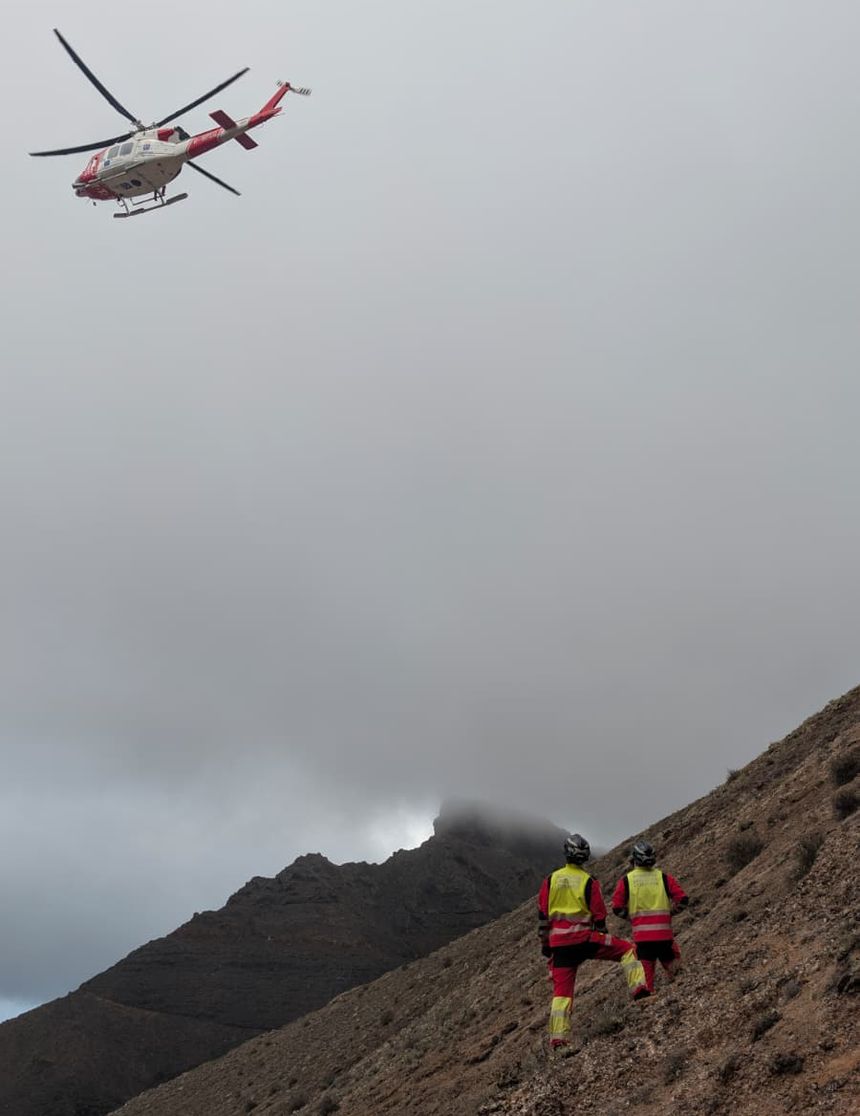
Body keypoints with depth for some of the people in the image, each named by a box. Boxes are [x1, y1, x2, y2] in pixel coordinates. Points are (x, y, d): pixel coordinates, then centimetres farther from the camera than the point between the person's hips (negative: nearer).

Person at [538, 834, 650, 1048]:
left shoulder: (551, 879, 5)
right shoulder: (589, 881, -3)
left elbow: (542, 914, 7)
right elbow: (599, 915, -1)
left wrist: (545, 943, 15)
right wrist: (604, 940, 13)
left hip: (559, 942, 3)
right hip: (584, 939, -3)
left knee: (562, 990, 9)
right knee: (627, 949, 11)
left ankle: (558, 1037, 4)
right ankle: (639, 988, -3)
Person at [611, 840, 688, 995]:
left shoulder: (626, 880, 1)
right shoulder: (664, 877, 3)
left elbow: (617, 908, -1)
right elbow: (682, 900, -1)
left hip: (641, 935, 0)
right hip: (664, 933, 0)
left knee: (645, 973, 7)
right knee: (672, 965, 19)